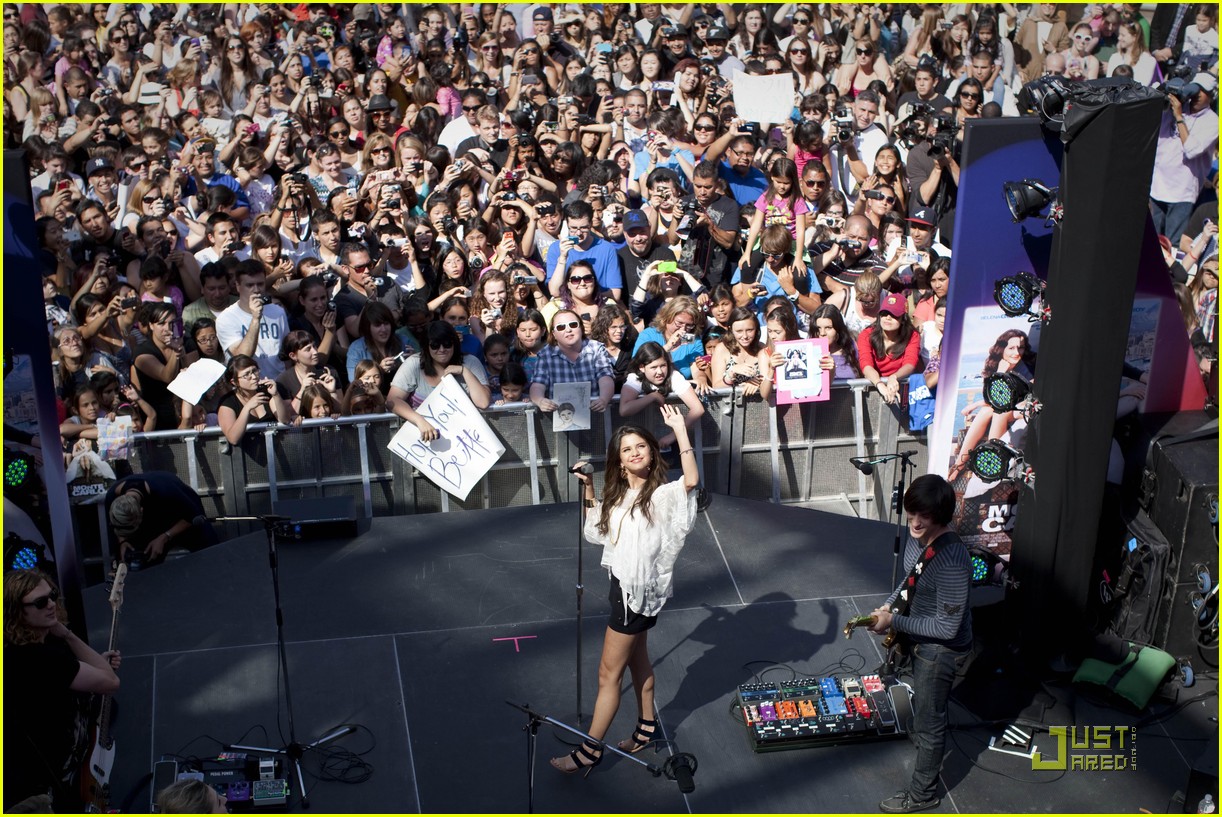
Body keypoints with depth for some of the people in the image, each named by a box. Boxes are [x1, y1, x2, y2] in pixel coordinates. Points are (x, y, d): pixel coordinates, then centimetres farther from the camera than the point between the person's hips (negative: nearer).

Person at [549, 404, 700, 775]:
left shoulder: (661, 494, -18)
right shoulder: (618, 495, 6)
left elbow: (691, 479, -40)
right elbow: (595, 528, 22)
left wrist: (680, 429, -40)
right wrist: (588, 488, 11)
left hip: (640, 588, -8)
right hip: (624, 584, 8)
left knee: (609, 673, -2)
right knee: (637, 659, 22)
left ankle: (591, 750, 6)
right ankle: (647, 726, 39)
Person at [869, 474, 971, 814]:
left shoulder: (950, 563, -38)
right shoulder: (917, 538, -11)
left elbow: (947, 628, -31)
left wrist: (895, 621, -28)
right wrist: (888, 606, -4)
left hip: (941, 649, -8)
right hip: (919, 639, 8)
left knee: (929, 719, 10)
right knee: (920, 697, 35)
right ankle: (920, 734, 64)